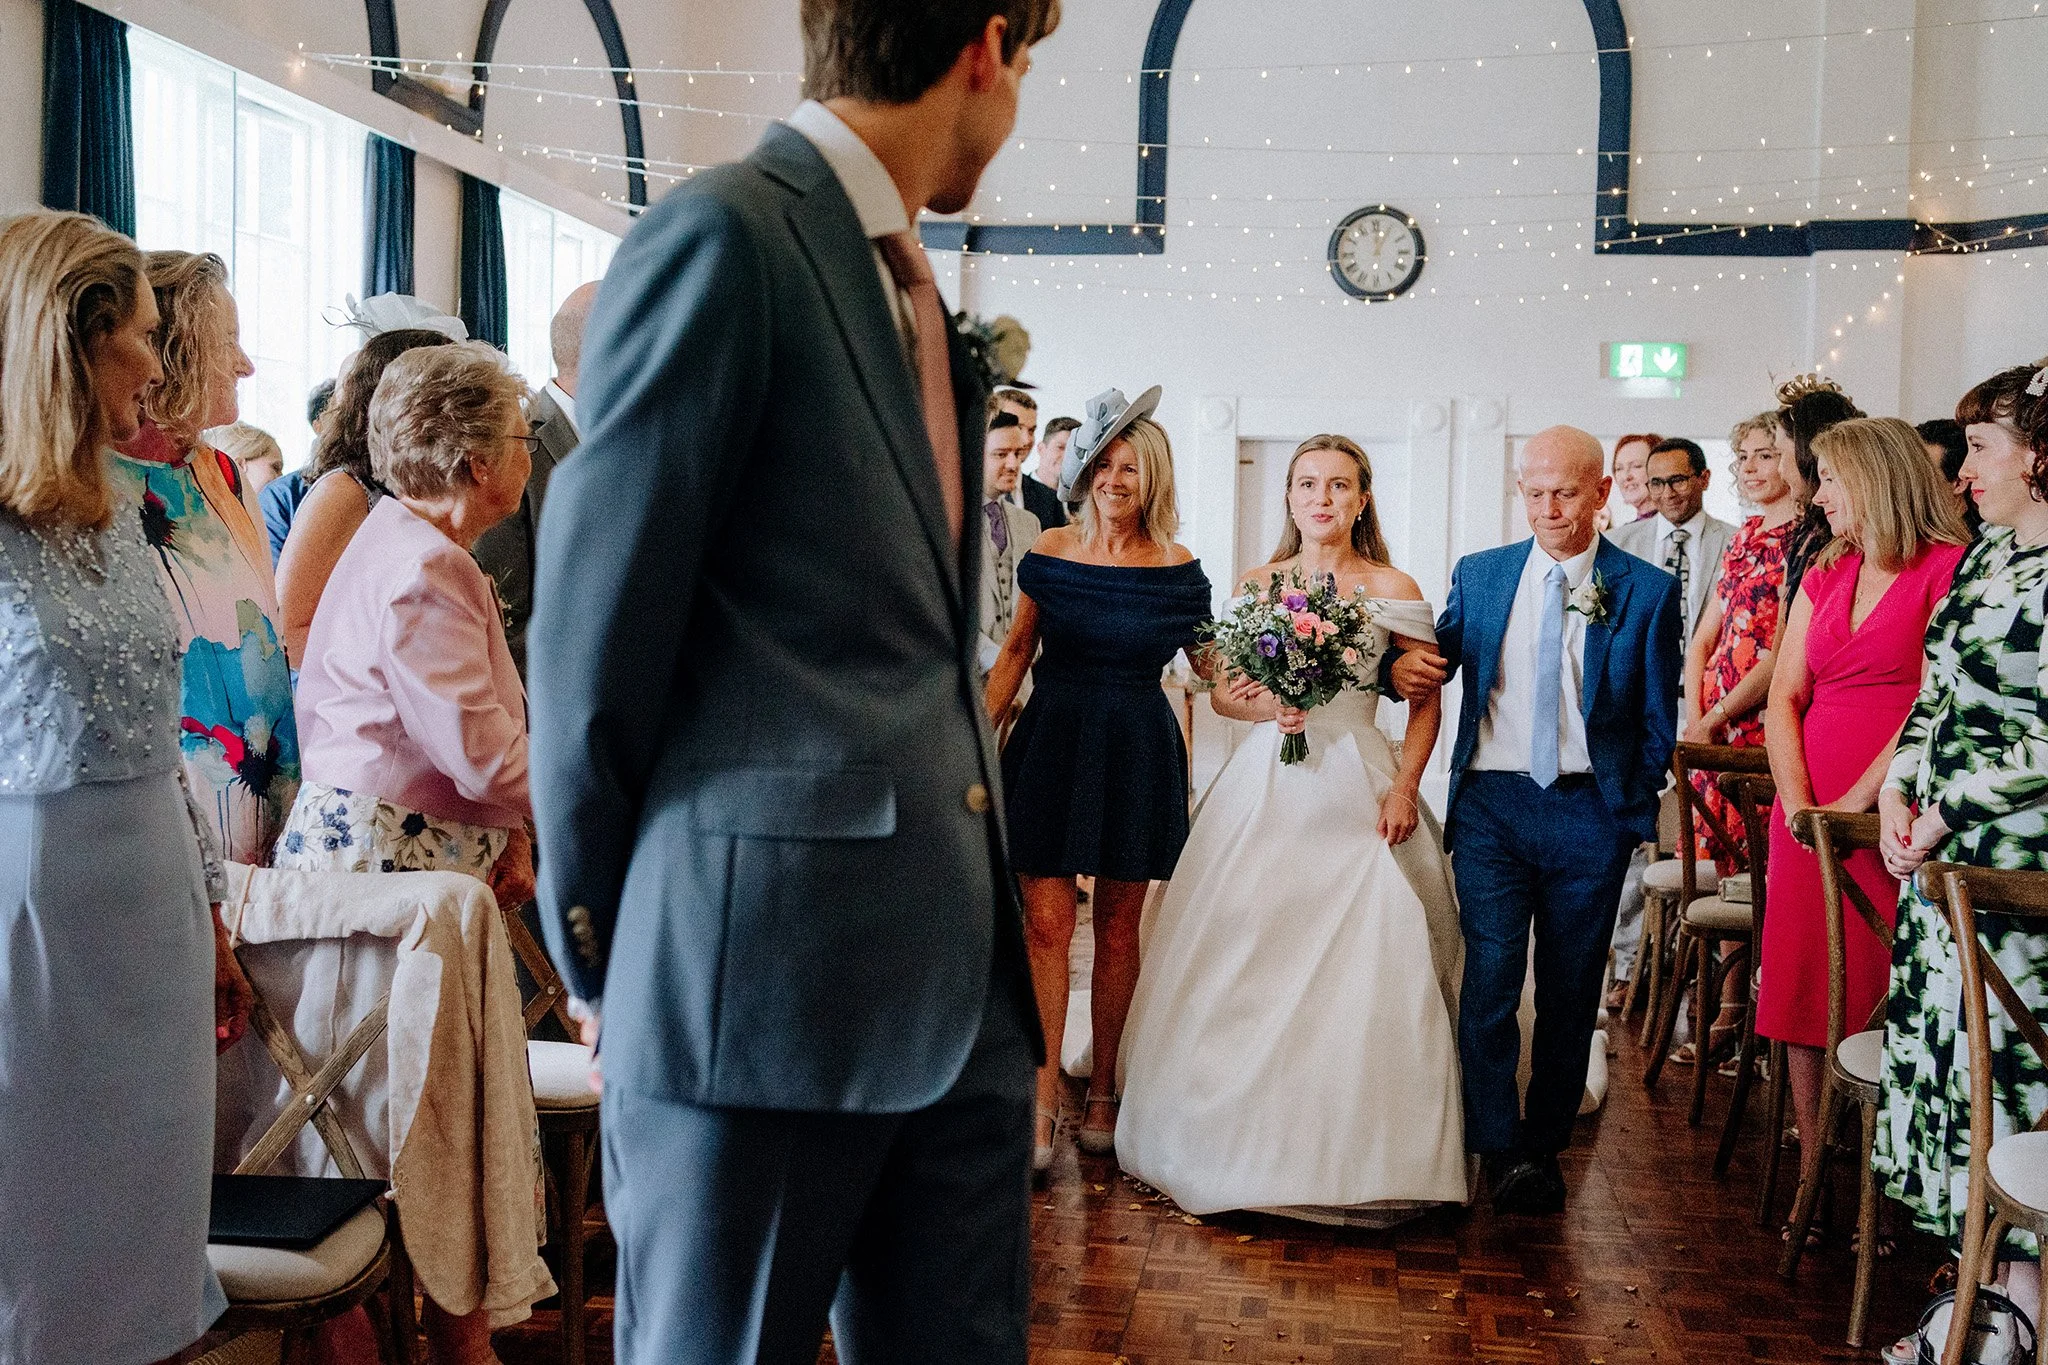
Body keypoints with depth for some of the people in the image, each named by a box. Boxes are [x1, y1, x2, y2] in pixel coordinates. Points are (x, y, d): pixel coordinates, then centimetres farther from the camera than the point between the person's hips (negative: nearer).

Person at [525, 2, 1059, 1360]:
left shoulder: (915, 294, 16)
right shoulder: (725, 233, -9)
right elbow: (594, 627, -8)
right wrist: (599, 954, 0)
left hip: (958, 981, 8)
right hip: (766, 963, -7)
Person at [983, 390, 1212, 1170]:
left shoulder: (1178, 569, 0)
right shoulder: (1051, 552, 1)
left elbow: (1206, 661, 12)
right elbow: (1016, 651, 8)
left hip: (1137, 754, 0)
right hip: (1053, 744, 0)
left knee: (1118, 929, 8)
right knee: (1046, 924, -6)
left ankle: (1101, 1093, 21)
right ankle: (1042, 1103, -2)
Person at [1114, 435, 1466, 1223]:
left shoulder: (1392, 590, 4)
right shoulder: (1258, 585, 9)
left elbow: (1427, 700, 5)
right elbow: (1221, 692, 11)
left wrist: (1405, 787, -6)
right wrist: (1262, 707, -10)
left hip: (1357, 791, -2)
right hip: (1266, 788, 2)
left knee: (1365, 969, -6)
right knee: (1247, 965, 0)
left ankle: (1350, 1151, 5)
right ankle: (1244, 1136, 13)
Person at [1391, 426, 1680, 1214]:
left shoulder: (1647, 590, 4)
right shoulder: (1479, 576, 10)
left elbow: (1659, 718, 6)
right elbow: (1435, 662, 10)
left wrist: (1636, 810, 1)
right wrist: (1406, 669, -13)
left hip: (1591, 813, 0)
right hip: (1492, 803, 1)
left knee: (1570, 991, 7)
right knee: (1489, 978, -9)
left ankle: (1545, 1145, 20)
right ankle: (1500, 1150, -2)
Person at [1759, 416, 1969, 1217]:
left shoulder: (1947, 570, -5)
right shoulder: (1824, 578, 16)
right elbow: (1783, 698, 10)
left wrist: (1856, 801, -16)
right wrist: (1798, 803, -5)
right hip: (1807, 814, 6)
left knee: (1883, 998, -4)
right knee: (1802, 994, 5)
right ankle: (1809, 1178, 13)